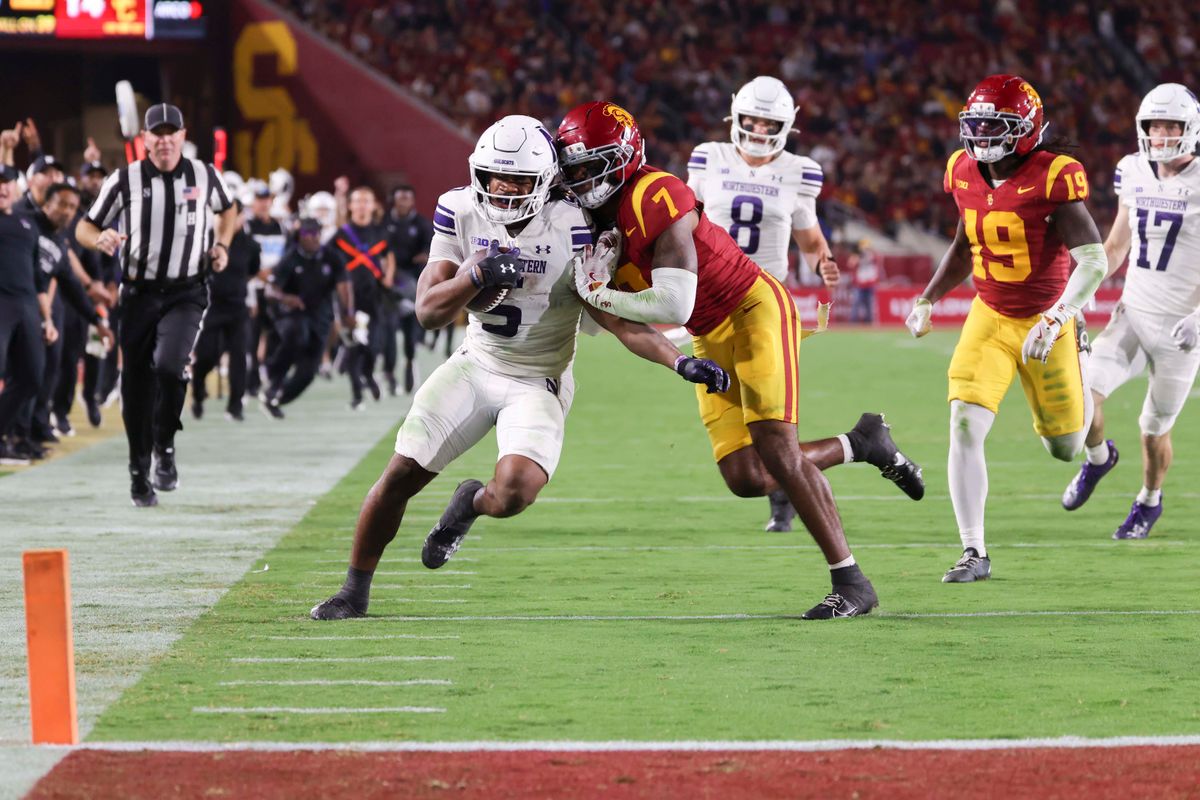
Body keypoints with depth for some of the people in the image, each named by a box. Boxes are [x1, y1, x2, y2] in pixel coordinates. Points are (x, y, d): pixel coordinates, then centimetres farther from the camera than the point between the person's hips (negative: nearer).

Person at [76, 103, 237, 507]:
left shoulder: (204, 175, 3)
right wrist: (101, 239, -21)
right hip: (139, 294, 1)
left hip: (185, 295, -1)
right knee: (136, 385, 3)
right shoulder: (124, 180, -2)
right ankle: (139, 474, 20)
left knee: (168, 364, -25)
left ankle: (165, 448, -3)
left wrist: (222, 246, 5)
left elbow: (227, 210, 24)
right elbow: (84, 229, 3)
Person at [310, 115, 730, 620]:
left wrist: (680, 362, -27)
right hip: (475, 366, 3)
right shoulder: (461, 212, -9)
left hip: (537, 384, -3)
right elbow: (428, 311, -10)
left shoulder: (568, 229, -19)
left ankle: (471, 503, 14)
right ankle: (354, 591, 18)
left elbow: (614, 317, -16)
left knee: (513, 493, -25)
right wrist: (476, 276, -28)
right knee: (401, 475, -2)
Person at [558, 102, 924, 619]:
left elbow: (674, 306, -28)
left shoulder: (656, 199, -23)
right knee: (745, 477, -1)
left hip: (754, 311, -9)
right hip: (711, 340, 9)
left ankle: (850, 581, -10)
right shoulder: (599, 214, 4)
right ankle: (861, 443, 22)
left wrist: (600, 295, -19)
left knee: (775, 448, -17)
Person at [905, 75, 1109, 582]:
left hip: (1046, 321, -4)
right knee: (965, 427, -16)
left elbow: (1093, 262, -25)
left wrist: (1054, 322, -34)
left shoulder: (1052, 178, -21)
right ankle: (974, 553, -9)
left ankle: (1081, 380, 48)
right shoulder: (966, 174, -3)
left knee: (1064, 449, 10)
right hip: (989, 317, 4)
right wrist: (927, 300, 7)